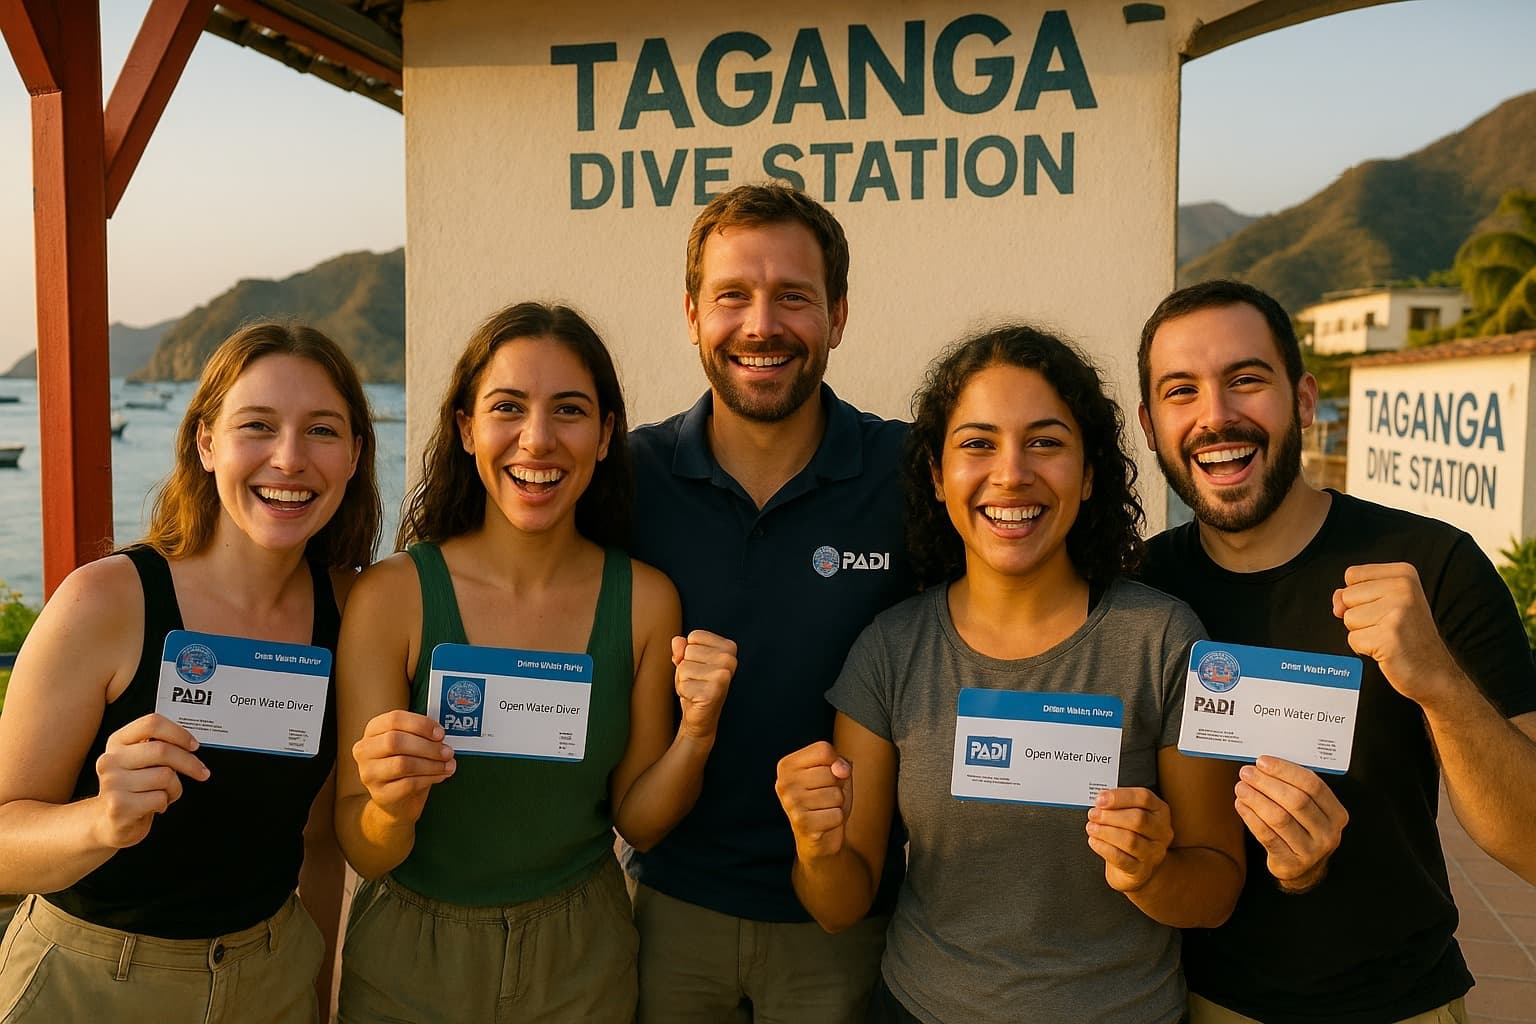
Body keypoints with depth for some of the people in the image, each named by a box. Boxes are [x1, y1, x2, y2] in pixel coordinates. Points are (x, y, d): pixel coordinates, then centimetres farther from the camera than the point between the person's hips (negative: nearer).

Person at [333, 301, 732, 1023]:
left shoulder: (646, 600, -12)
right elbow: (363, 853, -13)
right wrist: (393, 808, -34)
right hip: (410, 961, -1)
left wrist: (696, 733, -22)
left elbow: (637, 821, -5)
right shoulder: (391, 595, -18)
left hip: (582, 961, 2)